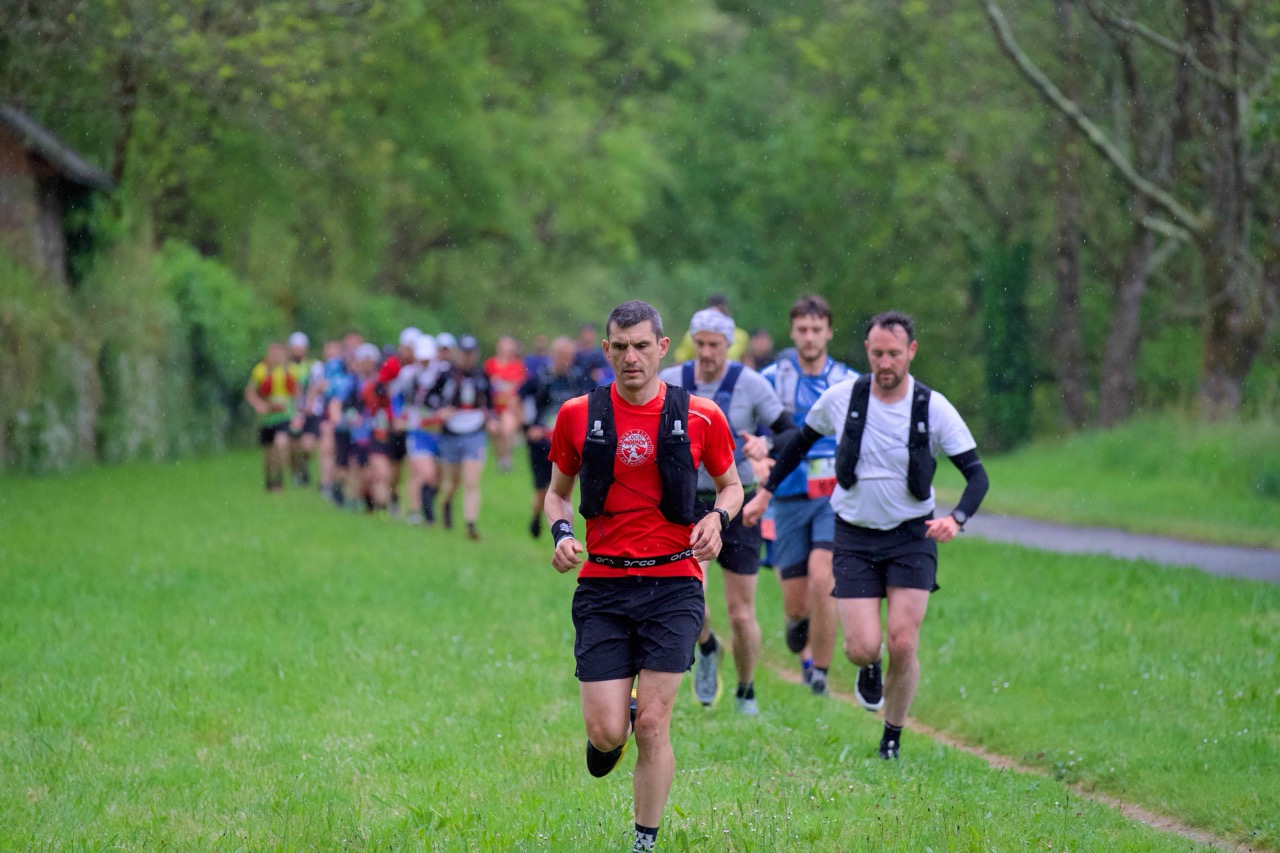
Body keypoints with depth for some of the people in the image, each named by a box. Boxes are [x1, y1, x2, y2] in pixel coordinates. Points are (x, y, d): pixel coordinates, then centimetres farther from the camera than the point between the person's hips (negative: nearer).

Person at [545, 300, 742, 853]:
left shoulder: (701, 417, -1)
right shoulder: (578, 415, 2)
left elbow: (730, 484, 15)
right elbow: (558, 491, 16)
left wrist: (717, 518, -7)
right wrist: (562, 534, -5)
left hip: (672, 584, -1)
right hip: (602, 587, 1)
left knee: (652, 726, -6)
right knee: (606, 731, -6)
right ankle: (607, 735, 33)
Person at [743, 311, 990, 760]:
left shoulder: (934, 408, -10)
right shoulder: (841, 398, -6)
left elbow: (976, 474, -9)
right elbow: (801, 442, 13)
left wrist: (956, 518, -28)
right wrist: (765, 493, 15)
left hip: (912, 537, -1)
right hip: (855, 537, 1)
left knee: (902, 644, -11)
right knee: (862, 647, -10)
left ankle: (892, 737, 12)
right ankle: (869, 669, 30)